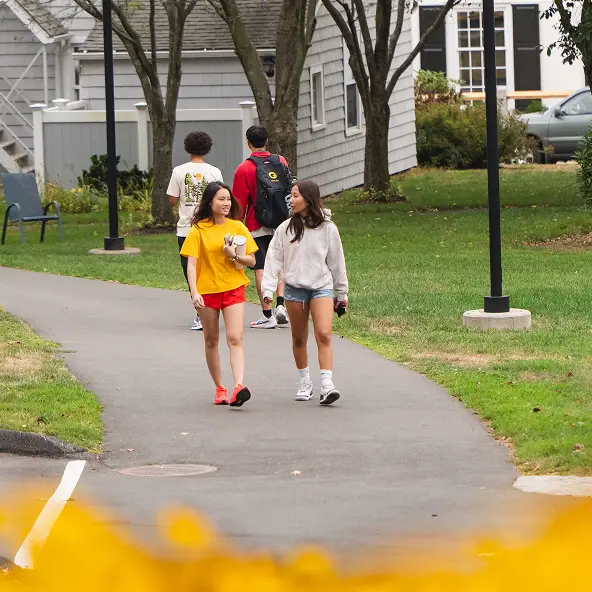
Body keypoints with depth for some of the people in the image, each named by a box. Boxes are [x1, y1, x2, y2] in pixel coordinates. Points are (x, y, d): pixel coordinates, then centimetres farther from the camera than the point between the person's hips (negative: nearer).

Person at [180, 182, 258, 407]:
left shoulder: (237, 227, 4)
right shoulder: (199, 230, -2)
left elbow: (251, 260, 7)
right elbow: (191, 263, -6)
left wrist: (235, 255, -13)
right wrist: (194, 292, -18)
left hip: (233, 289, 0)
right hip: (207, 291, 0)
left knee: (235, 339, -13)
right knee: (211, 341, 9)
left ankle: (239, 386, -25)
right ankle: (219, 388, 21)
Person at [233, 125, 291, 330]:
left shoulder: (244, 169, -10)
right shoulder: (281, 162, 3)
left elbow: (239, 204, -8)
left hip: (257, 226, -4)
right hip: (281, 224, 4)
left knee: (261, 269, 1)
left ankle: (267, 316, 0)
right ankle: (281, 305, 2)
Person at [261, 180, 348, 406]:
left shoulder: (327, 229, 2)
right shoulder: (285, 229, 3)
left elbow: (336, 262, 9)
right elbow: (274, 259, 3)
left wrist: (341, 294, 13)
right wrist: (268, 289, -7)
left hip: (322, 287, -2)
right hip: (294, 288, 2)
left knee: (324, 335, -16)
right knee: (299, 339, 9)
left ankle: (327, 384, -20)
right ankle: (304, 383, 23)